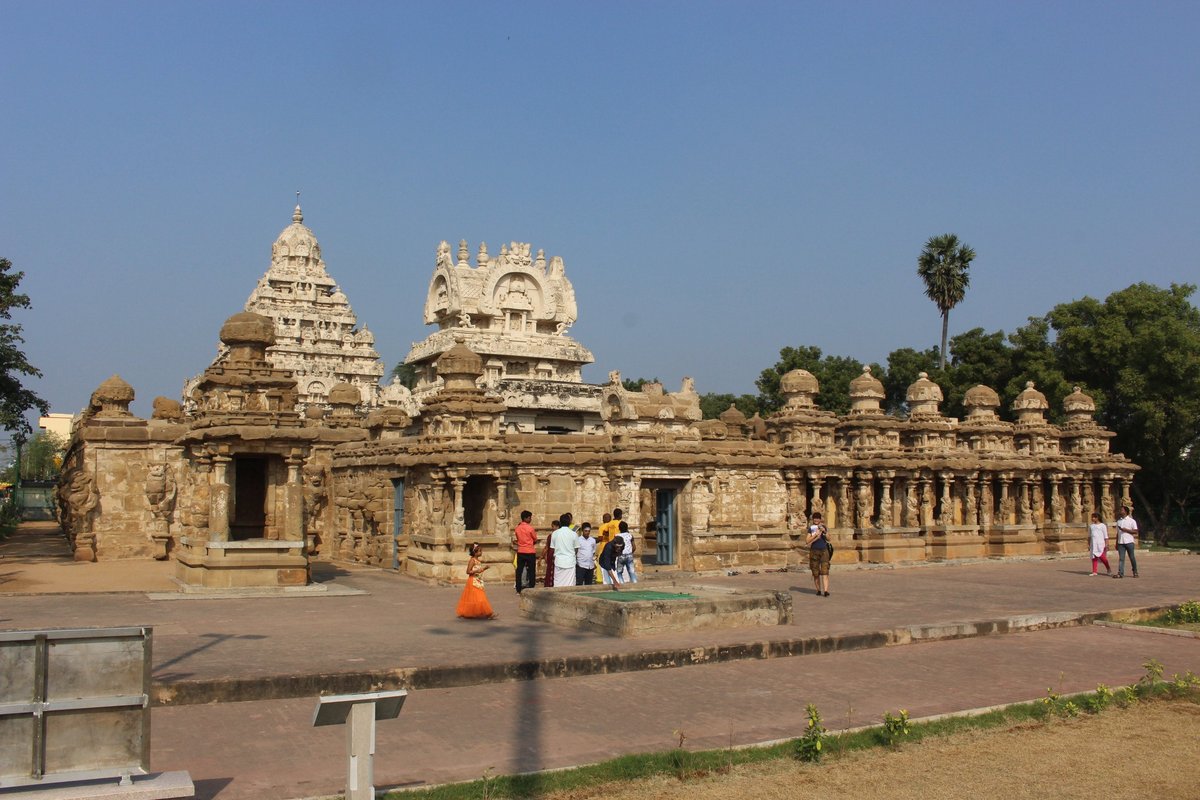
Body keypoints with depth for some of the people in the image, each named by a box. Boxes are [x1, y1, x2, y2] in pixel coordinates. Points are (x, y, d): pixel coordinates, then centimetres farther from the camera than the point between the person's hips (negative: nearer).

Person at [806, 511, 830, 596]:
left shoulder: (824, 527, 6)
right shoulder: (811, 528, 3)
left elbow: (828, 539, -3)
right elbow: (807, 541, -5)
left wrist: (824, 531, -21)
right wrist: (815, 534, -18)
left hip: (824, 551, 0)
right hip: (814, 551, 0)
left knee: (825, 572, -11)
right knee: (815, 573, 4)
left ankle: (826, 591, -20)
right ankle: (818, 590, 19)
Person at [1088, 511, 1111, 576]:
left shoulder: (1102, 526, 1)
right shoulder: (1091, 526, 14)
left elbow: (1106, 536, 0)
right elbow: (1089, 536, 20)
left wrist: (1106, 544, -7)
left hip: (1100, 544, -4)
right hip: (1093, 544, 4)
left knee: (1101, 556, -10)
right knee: (1094, 557, 0)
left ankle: (1108, 568, 12)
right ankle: (1094, 572, 2)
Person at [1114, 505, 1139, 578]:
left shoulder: (1131, 521, 0)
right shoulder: (1119, 521, 15)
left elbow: (1135, 531, -5)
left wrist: (1126, 530, -16)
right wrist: (1116, 543, 13)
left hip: (1129, 542, -4)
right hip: (1121, 542, 4)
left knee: (1132, 558, 3)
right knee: (1121, 558, -3)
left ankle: (1135, 572, 15)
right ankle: (1120, 573, -8)